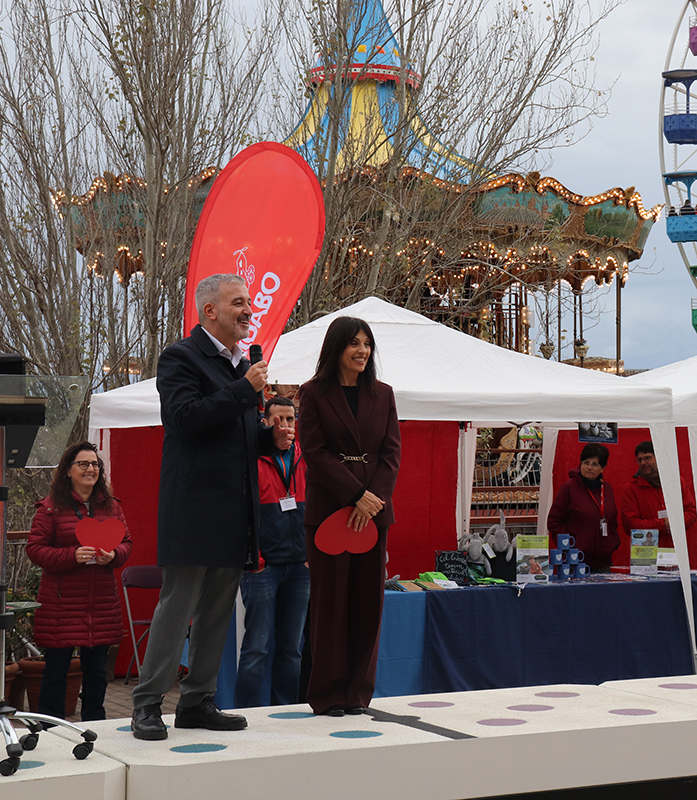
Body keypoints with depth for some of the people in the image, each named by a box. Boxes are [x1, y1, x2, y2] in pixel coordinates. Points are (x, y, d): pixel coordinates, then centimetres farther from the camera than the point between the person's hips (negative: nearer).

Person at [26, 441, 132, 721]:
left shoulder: (111, 506, 11)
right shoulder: (50, 508, -2)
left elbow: (126, 542, 15)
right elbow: (35, 548, -5)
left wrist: (112, 555, -8)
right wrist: (72, 556, -18)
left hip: (102, 600, 4)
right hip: (61, 601, -4)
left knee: (96, 667, 10)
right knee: (56, 668, 1)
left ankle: (94, 723, 22)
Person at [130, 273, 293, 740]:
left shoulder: (242, 364, 19)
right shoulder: (181, 358, -6)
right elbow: (187, 416, -21)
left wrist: (273, 438, 7)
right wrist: (245, 388, -18)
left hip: (234, 512, 8)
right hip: (193, 508, -8)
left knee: (217, 612, 11)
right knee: (177, 607, -7)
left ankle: (198, 702, 19)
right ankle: (148, 706, 0)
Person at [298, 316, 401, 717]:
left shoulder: (383, 394, 12)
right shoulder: (314, 393, 0)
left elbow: (392, 451, 6)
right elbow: (315, 453, -6)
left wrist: (375, 499, -10)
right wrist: (357, 496, -15)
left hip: (374, 508, 4)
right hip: (328, 510, -4)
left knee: (368, 599, 5)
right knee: (330, 599, 0)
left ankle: (358, 691, 14)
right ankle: (329, 694, 8)